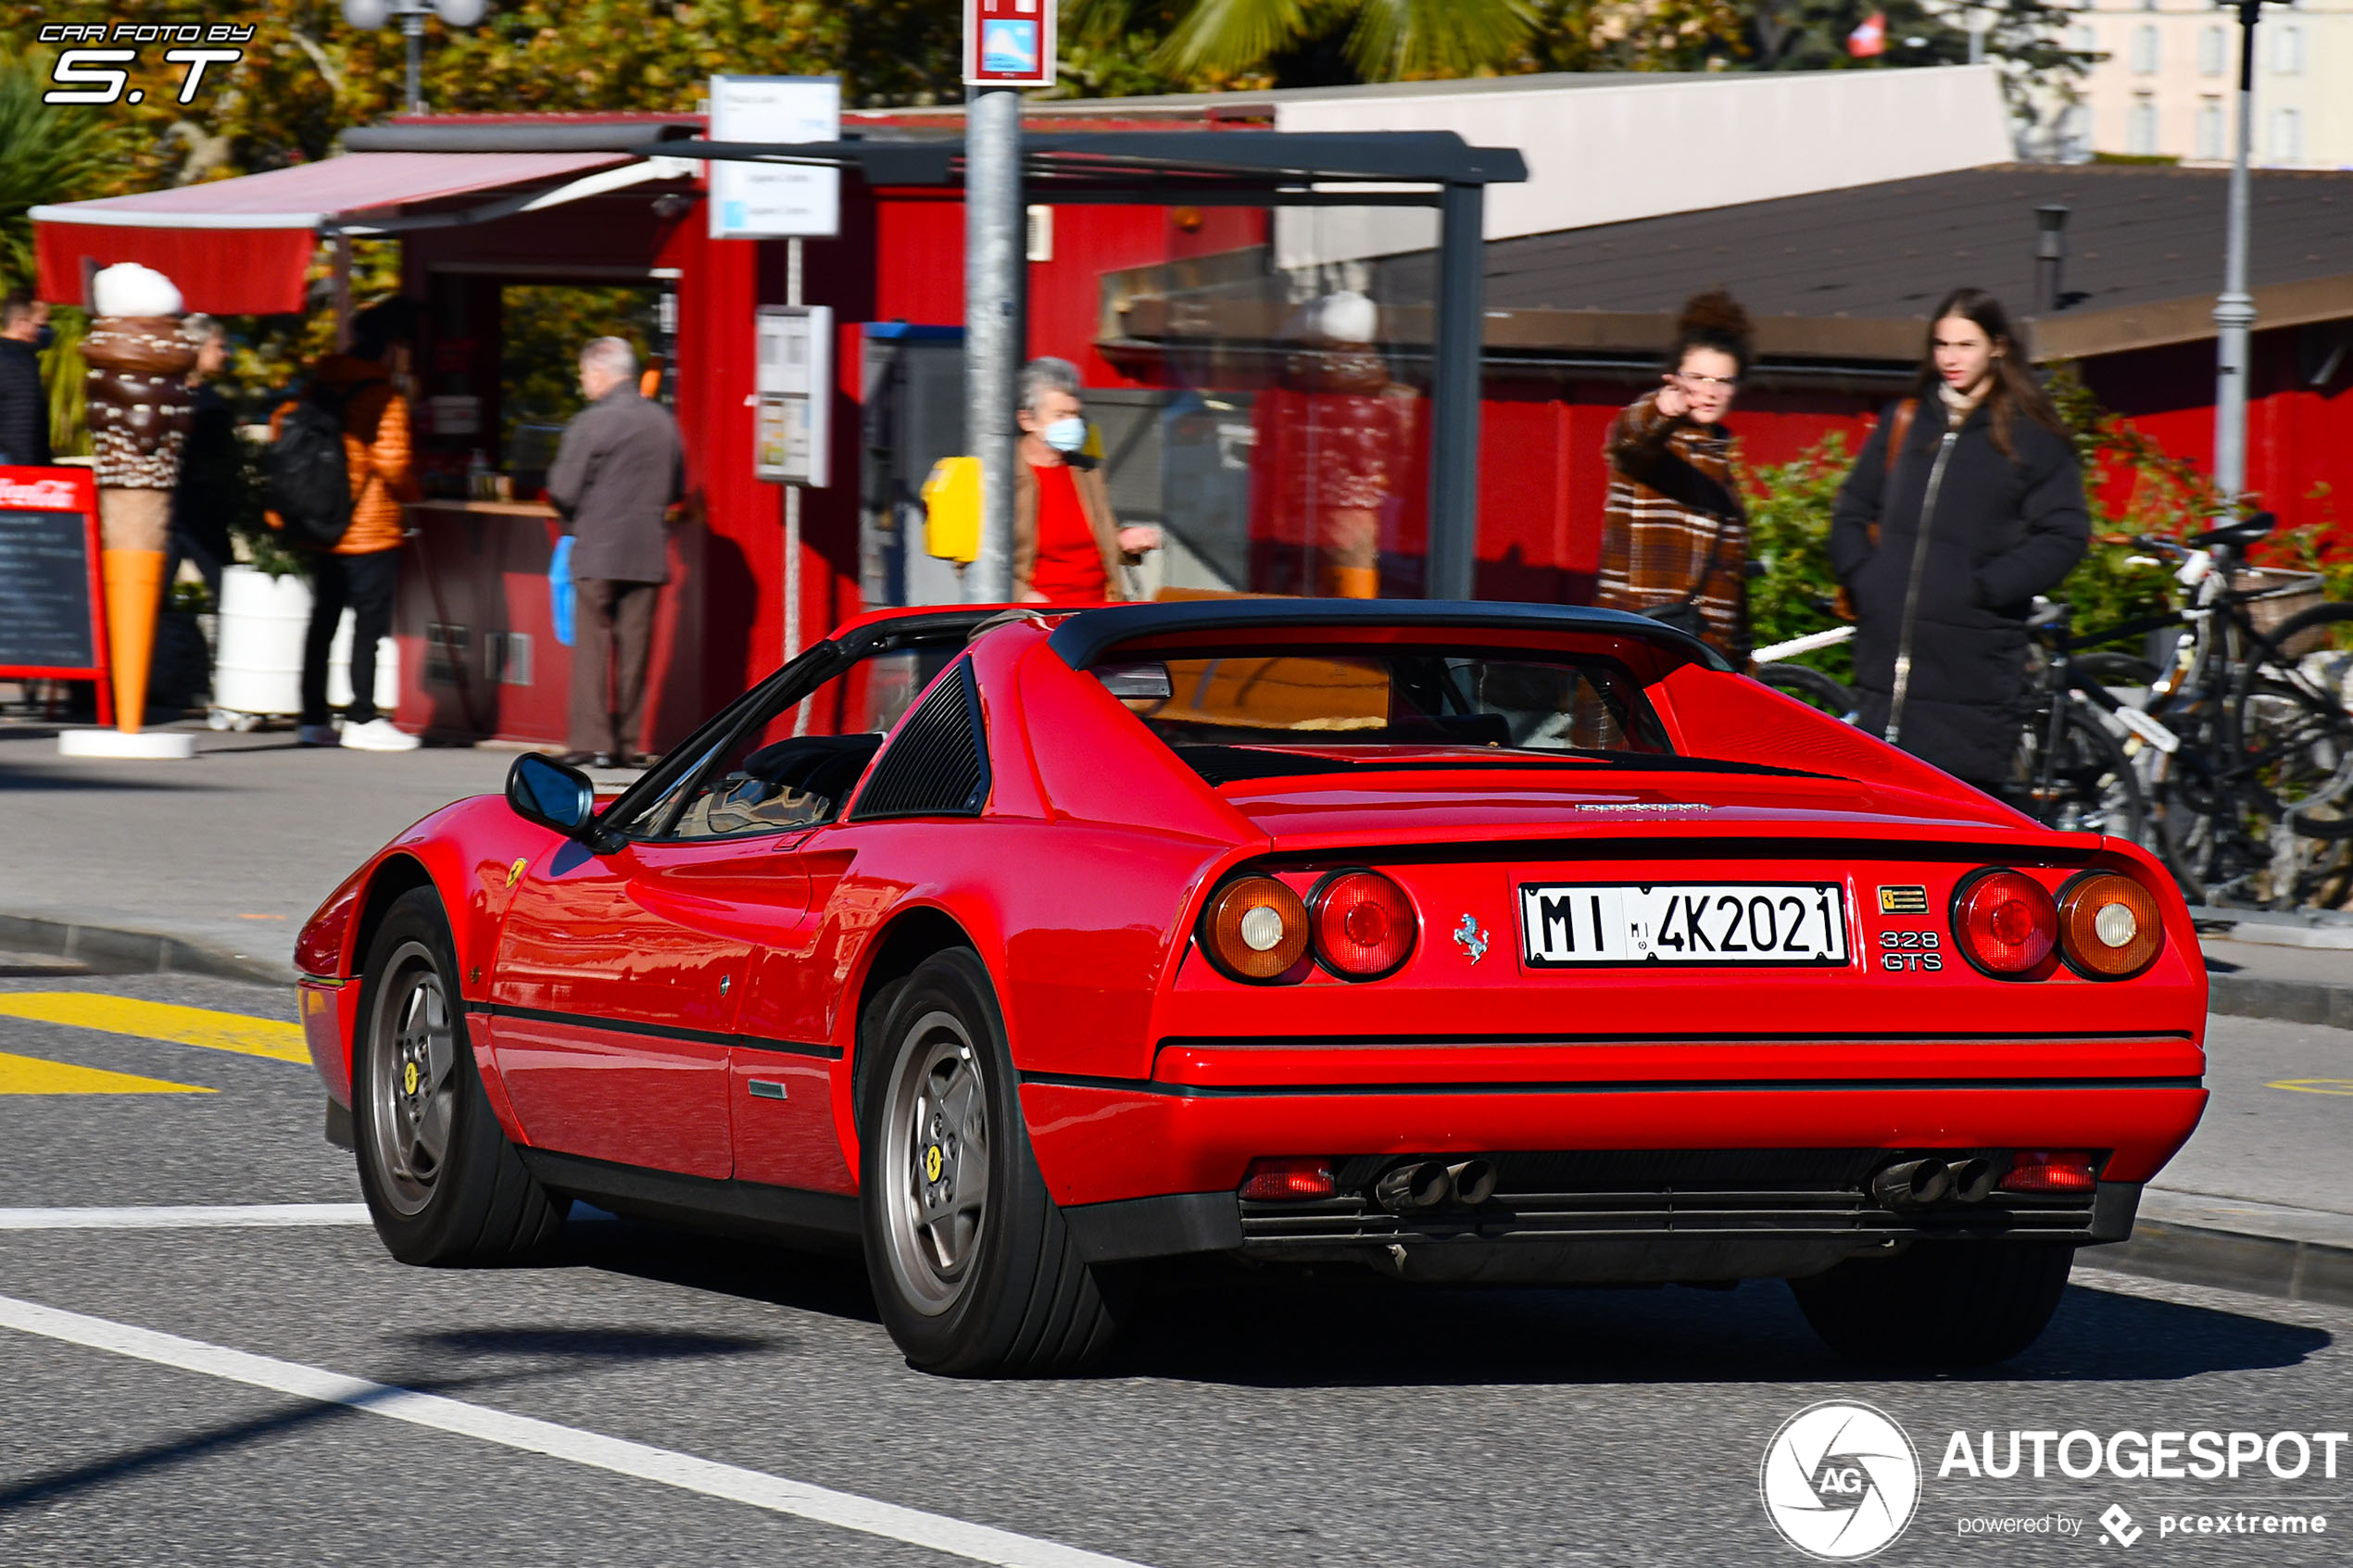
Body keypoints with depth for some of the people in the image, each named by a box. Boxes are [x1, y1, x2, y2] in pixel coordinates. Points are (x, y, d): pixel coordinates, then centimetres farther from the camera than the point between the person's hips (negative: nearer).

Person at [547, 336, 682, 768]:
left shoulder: (591, 424, -11)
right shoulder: (664, 423, 7)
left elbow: (563, 492, -10)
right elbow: (677, 489, 16)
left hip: (597, 551, -5)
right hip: (648, 554, 5)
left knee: (592, 647, 0)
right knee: (634, 647, 9)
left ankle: (592, 742, -4)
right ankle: (627, 743, 10)